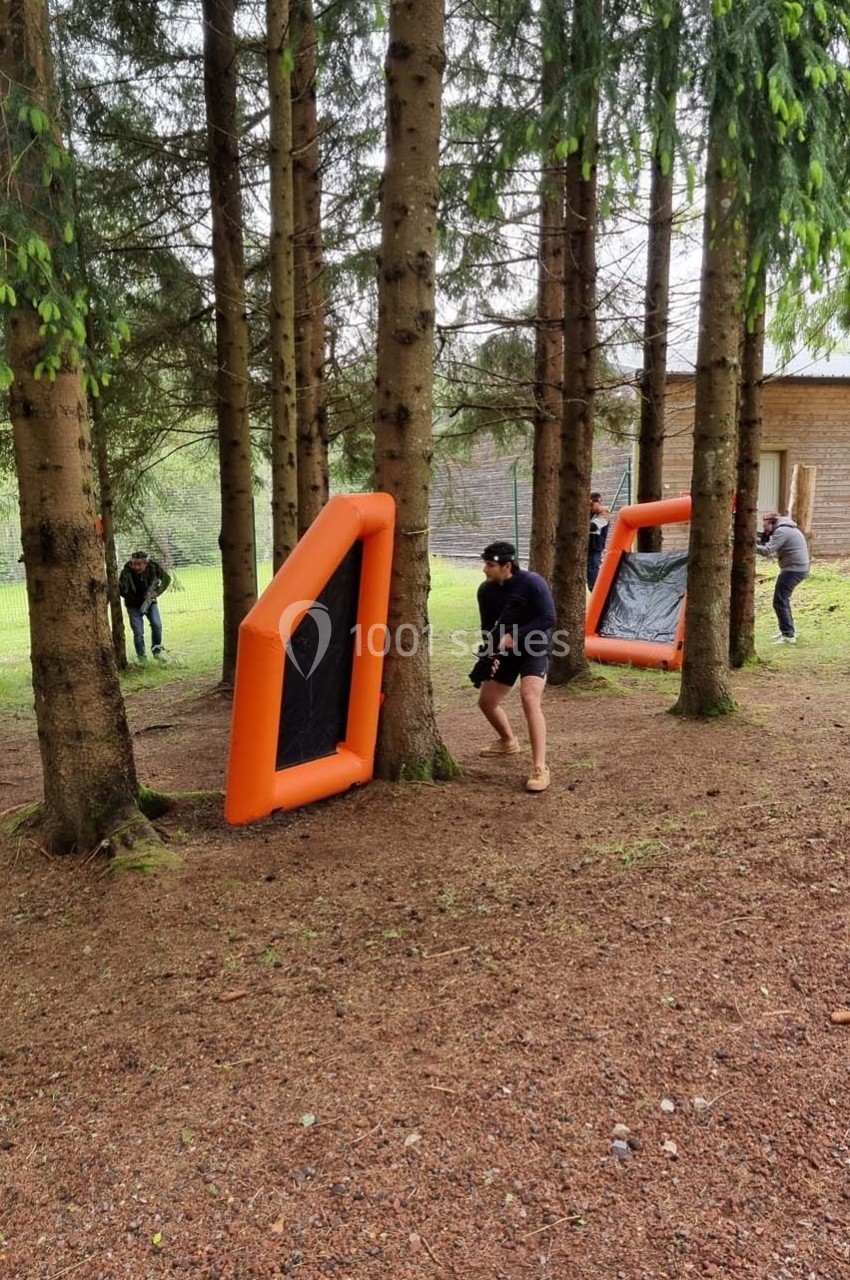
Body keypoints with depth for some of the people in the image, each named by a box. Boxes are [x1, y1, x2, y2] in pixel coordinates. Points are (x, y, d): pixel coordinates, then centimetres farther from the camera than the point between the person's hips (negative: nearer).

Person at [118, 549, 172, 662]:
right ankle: (141, 656, 11)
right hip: (134, 605, -1)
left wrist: (156, 592, -14)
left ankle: (156, 649, 6)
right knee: (138, 632, -7)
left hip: (150, 602, 1)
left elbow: (166, 579, -3)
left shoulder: (154, 567, -21)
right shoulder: (126, 572, -25)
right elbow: (122, 592, -20)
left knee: (157, 625, -17)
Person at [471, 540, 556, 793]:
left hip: (534, 648, -6)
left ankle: (540, 769, -25)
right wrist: (490, 652, -12)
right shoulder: (485, 590, -5)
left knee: (530, 699, -28)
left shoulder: (532, 583, -22)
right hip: (506, 651, 7)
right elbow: (487, 626, 6)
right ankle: (508, 741, 42)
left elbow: (548, 620, -23)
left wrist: (514, 636, -26)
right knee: (486, 700, 10)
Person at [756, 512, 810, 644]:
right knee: (783, 600, 23)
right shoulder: (786, 529, 18)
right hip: (799, 569, 11)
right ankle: (788, 631, 32)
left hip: (793, 570, -11)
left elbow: (767, 551, -23)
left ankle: (788, 636, -9)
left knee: (779, 603, -9)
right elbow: (775, 551, 16)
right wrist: (760, 542, 3)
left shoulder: (781, 531, -14)